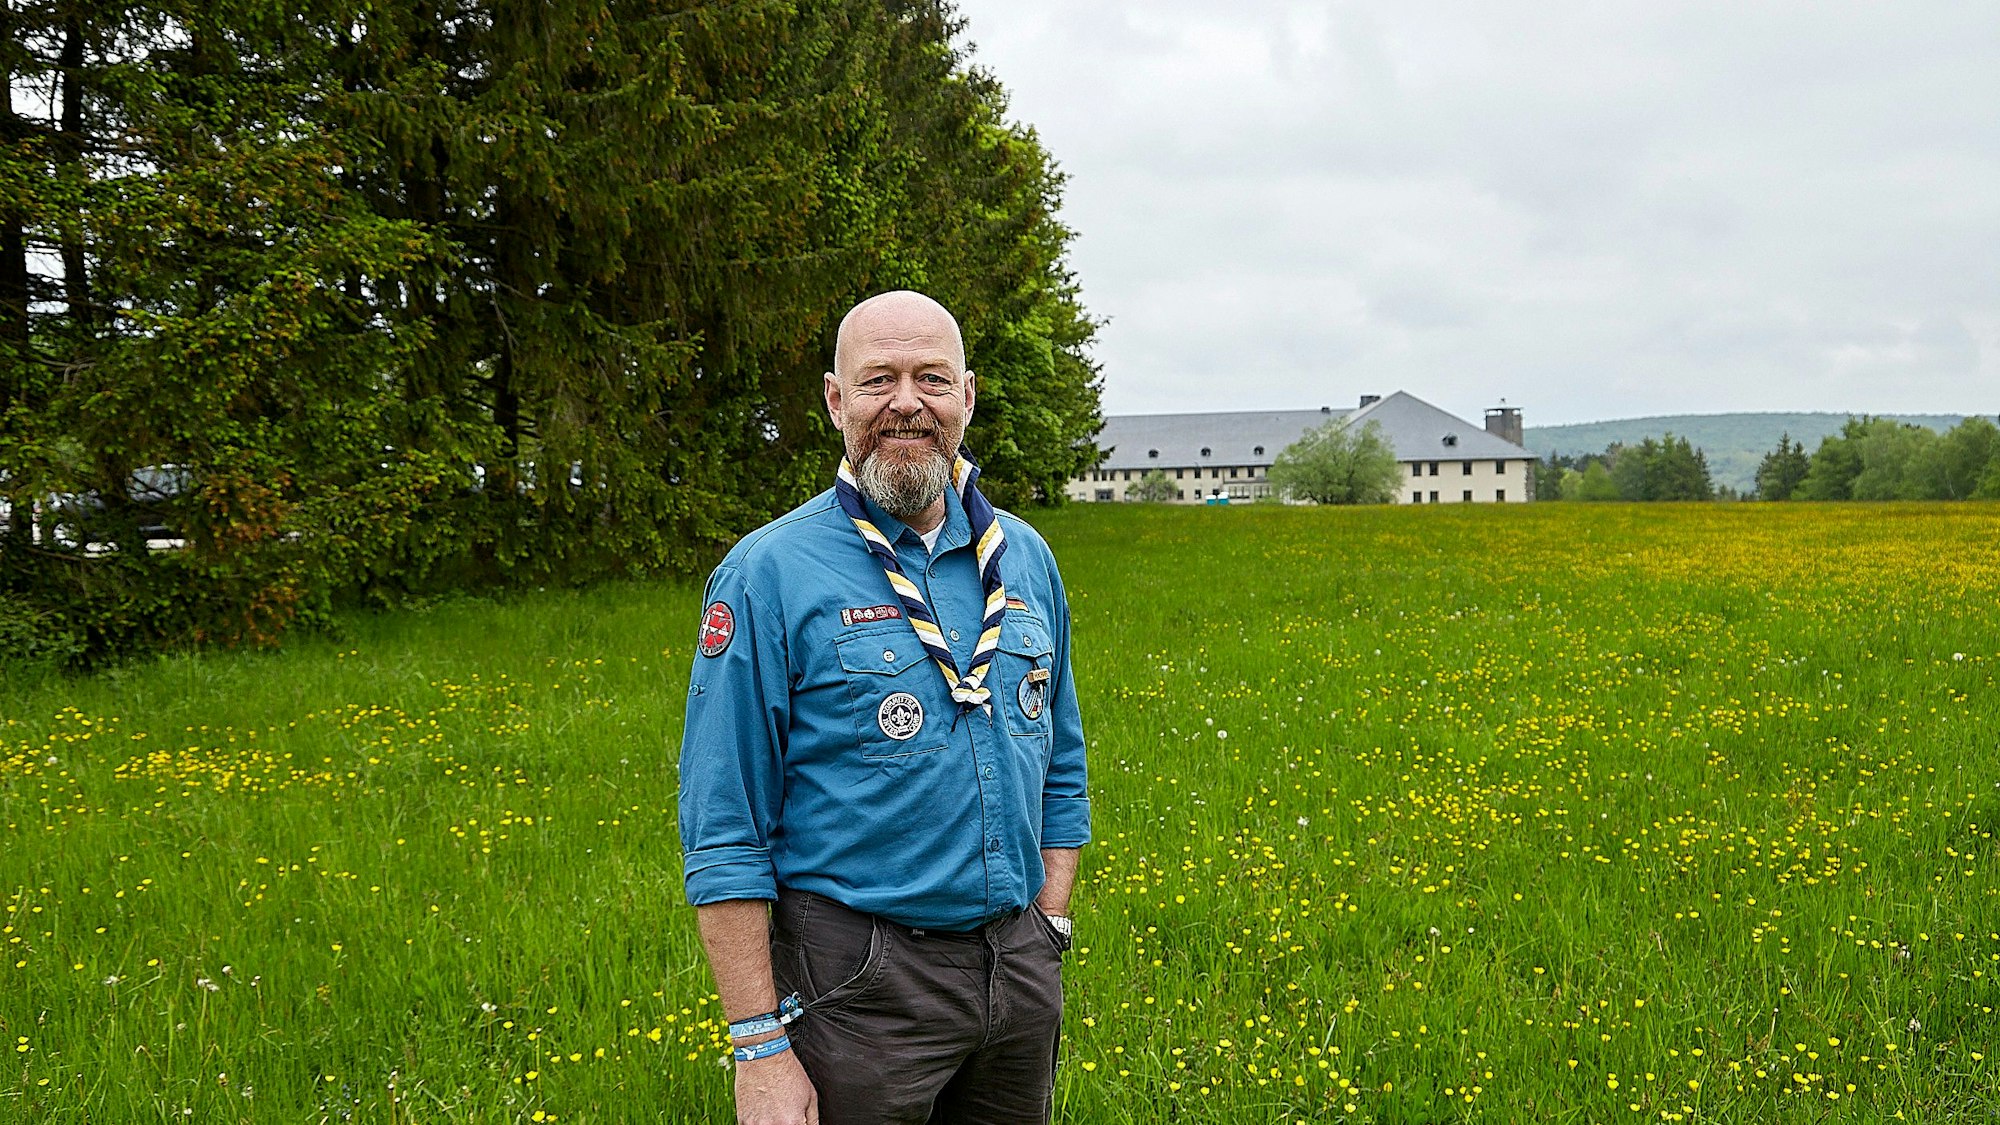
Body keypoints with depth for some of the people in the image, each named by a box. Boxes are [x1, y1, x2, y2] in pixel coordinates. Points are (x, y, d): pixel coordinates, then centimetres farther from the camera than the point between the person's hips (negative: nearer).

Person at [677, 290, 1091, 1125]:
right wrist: (760, 1050, -14)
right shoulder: (769, 575, -10)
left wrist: (1049, 934, 8)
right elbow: (724, 837, -11)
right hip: (861, 986, -5)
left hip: (1018, 968, 5)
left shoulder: (1025, 558, 7)